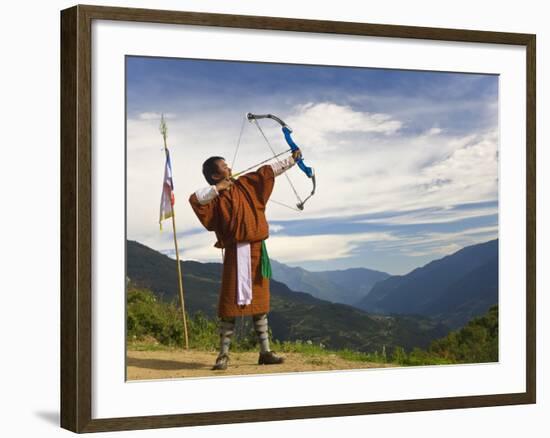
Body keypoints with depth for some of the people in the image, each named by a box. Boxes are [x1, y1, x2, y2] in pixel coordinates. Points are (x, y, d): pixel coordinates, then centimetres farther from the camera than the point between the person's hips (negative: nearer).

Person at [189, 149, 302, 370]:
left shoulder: (245, 185, 11)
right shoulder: (215, 197, -4)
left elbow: (268, 171, 18)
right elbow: (194, 199, -22)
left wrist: (292, 159, 21)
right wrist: (217, 188, -16)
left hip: (256, 251, 6)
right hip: (236, 253, -6)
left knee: (260, 302, 9)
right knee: (231, 302, -6)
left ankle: (265, 351, 14)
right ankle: (223, 354, -1)